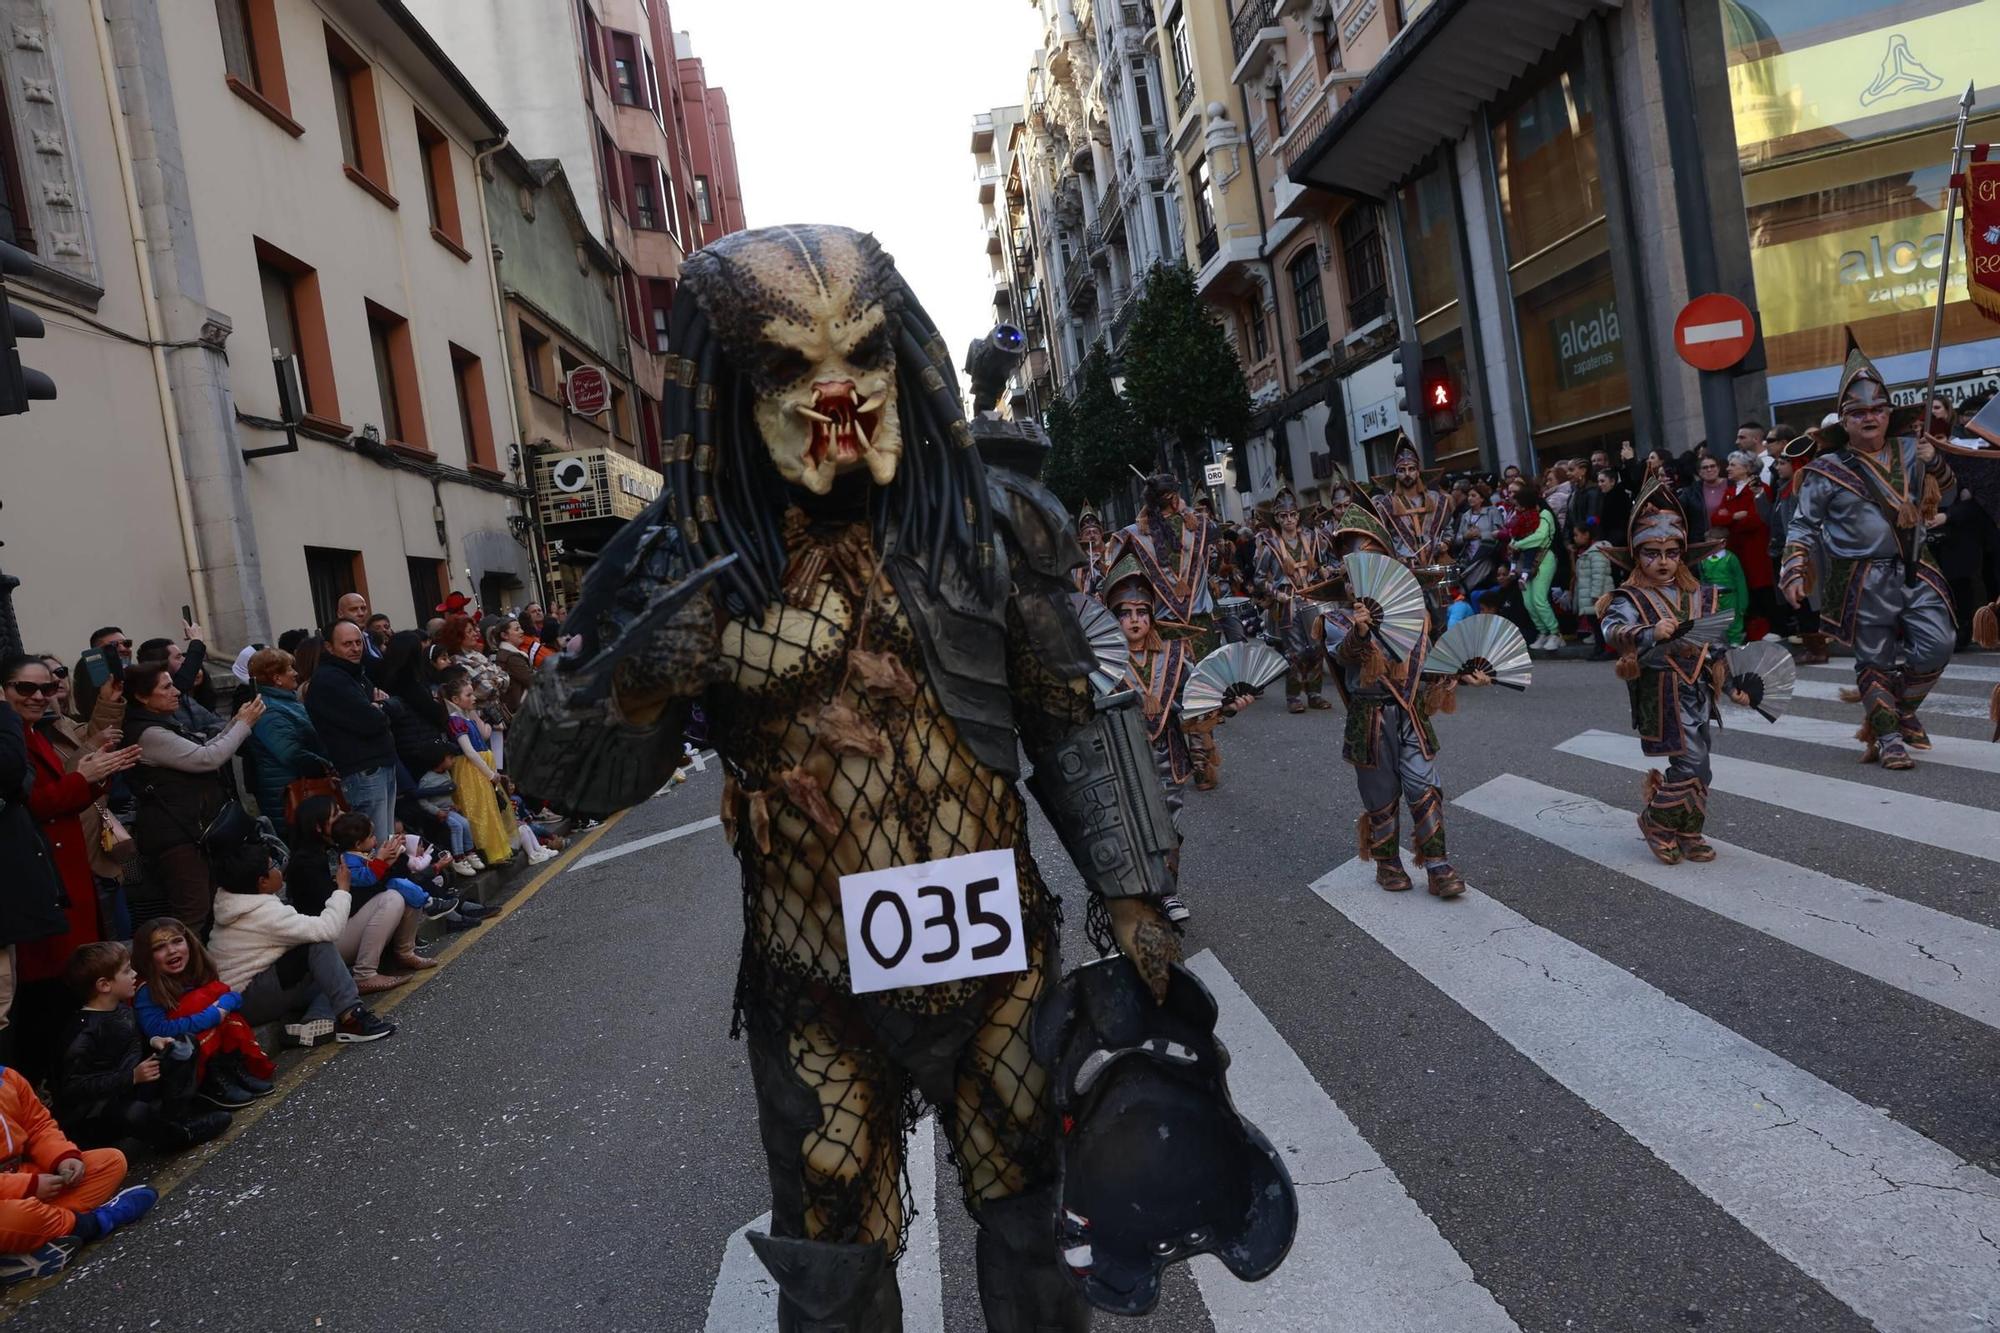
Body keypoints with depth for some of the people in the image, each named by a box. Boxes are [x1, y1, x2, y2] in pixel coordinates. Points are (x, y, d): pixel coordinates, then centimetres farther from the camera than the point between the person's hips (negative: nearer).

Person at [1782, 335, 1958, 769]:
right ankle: (1888, 736, 18)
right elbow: (1803, 526, 0)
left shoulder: (1908, 452, 7)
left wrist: (1935, 462, -6)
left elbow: (1949, 493, 13)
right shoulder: (1827, 471, -4)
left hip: (1915, 570, 4)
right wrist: (1795, 574, -9)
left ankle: (1902, 709, 21)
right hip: (1864, 581, -3)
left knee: (1937, 643, -4)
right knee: (1875, 659, 4)